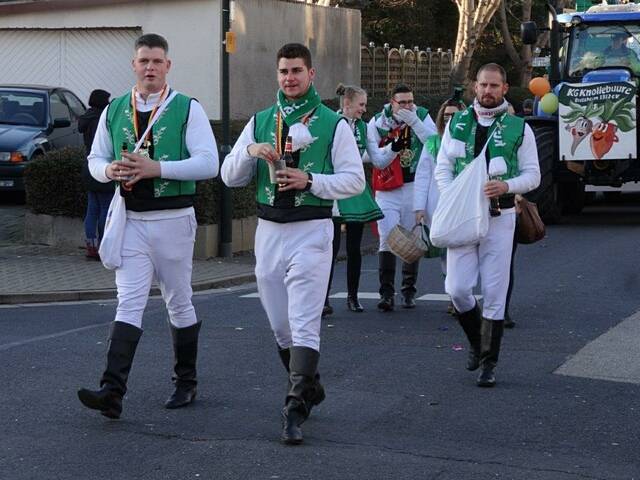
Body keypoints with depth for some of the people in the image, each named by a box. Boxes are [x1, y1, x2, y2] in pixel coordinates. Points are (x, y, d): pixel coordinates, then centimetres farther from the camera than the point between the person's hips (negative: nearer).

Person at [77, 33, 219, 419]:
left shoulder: (188, 109, -3)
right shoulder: (114, 111, 9)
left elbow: (209, 164, -11)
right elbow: (95, 160, 15)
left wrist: (156, 167, -20)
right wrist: (111, 170, -9)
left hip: (173, 220, -2)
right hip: (131, 220, 2)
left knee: (179, 303, 10)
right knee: (129, 304, -7)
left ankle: (186, 383, 24)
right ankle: (113, 392, -15)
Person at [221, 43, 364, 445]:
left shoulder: (333, 124, 1)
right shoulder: (260, 122, 12)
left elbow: (355, 180, -2)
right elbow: (230, 177, 9)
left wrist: (310, 180, -16)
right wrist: (250, 150, -10)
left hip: (311, 230, -5)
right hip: (269, 230, 5)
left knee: (304, 323, -12)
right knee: (280, 324, 12)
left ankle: (296, 410, -14)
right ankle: (310, 388, 31)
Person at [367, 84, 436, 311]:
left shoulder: (422, 116, 1)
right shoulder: (376, 123, -2)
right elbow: (377, 160, -5)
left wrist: (414, 122, -20)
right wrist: (394, 147, -22)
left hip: (415, 187, 1)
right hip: (388, 190, -1)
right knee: (387, 240, -10)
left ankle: (409, 291, 18)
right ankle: (386, 293, -6)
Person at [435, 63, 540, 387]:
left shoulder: (519, 128, 4)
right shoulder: (457, 123, 9)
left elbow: (532, 174, 5)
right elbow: (442, 168, 9)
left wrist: (506, 186, -16)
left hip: (499, 217, -1)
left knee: (494, 293, 0)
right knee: (457, 288, -4)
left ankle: (488, 363, 9)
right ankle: (476, 341, 25)